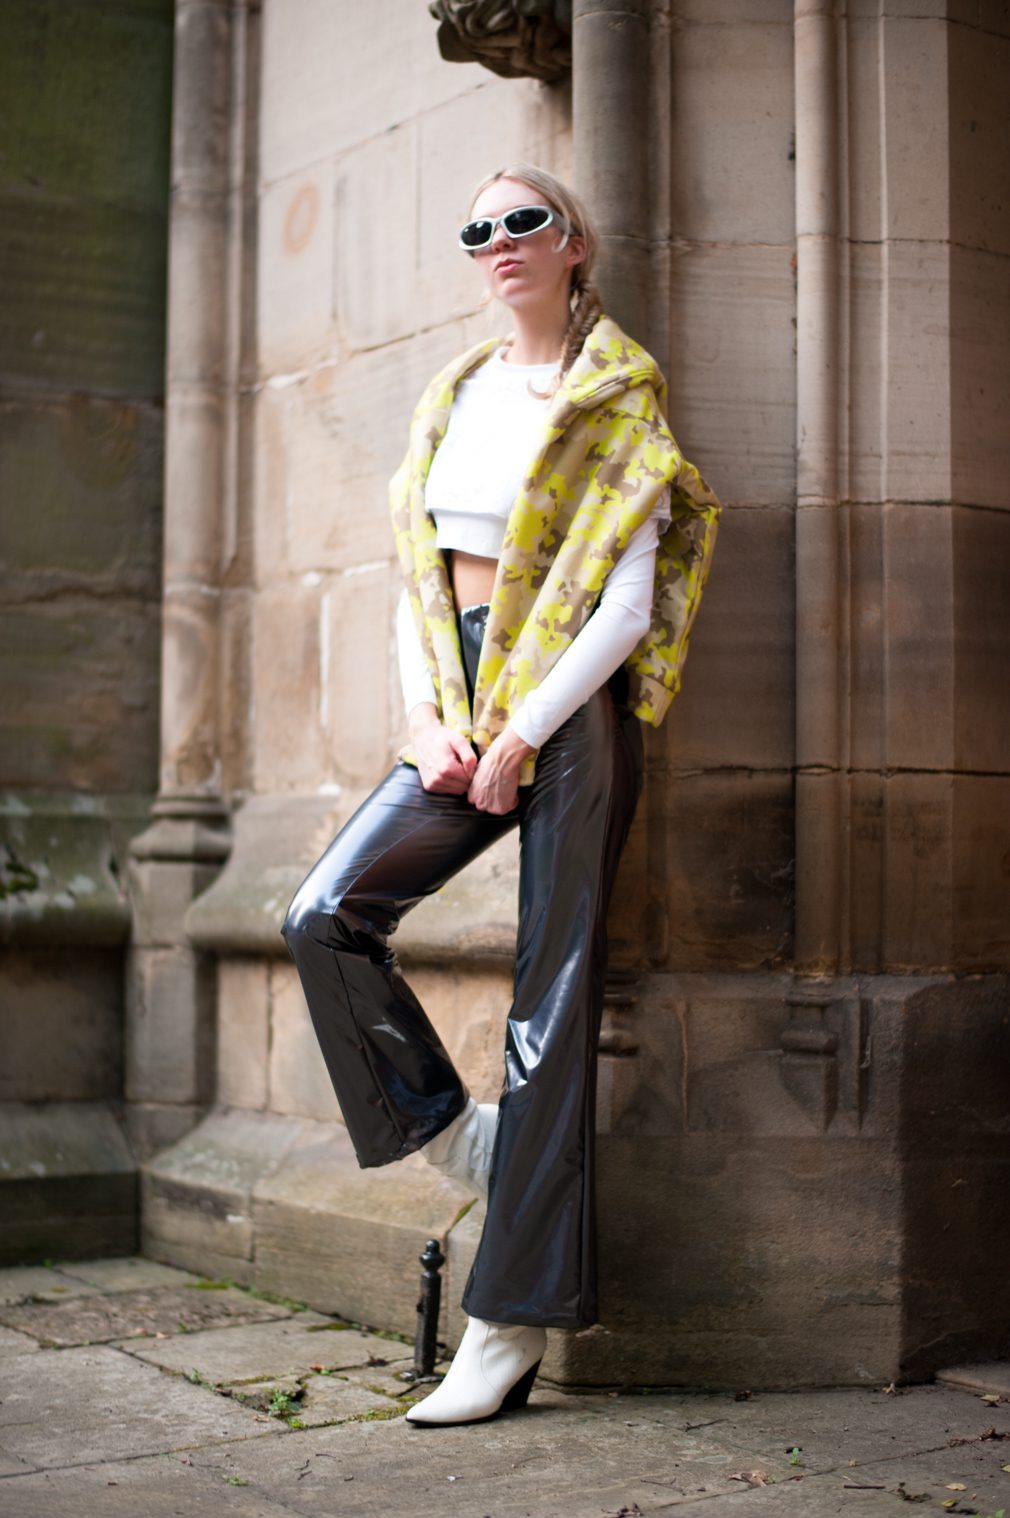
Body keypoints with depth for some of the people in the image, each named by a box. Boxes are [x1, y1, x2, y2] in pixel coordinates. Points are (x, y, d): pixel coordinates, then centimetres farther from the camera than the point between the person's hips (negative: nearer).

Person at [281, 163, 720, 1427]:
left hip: (571, 707, -6)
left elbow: (627, 601, -10)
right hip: (462, 699, 6)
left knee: (551, 1000, -6)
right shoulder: (454, 395, 15)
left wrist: (522, 734, -15)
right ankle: (454, 1136, 9)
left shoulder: (619, 399, -2)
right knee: (325, 916, -12)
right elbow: (419, 572, 12)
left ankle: (513, 1322, -2)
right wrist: (427, 718, -3)